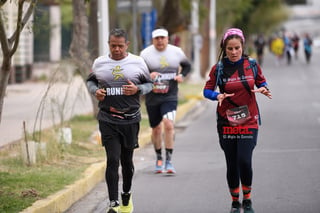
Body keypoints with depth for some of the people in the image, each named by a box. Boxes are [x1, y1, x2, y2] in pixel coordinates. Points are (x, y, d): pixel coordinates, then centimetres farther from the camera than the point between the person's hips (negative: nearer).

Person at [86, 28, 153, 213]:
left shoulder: (138, 62, 3)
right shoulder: (99, 63, 6)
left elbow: (149, 84, 9)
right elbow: (90, 81, 19)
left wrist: (137, 89, -12)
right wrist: (95, 91, -3)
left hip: (131, 119, 1)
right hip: (107, 120, -1)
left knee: (127, 160, 12)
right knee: (112, 160, -11)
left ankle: (127, 195, 34)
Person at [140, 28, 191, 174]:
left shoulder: (176, 52, 3)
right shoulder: (145, 54, -2)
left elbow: (187, 65, 20)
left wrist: (182, 75, 0)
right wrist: (148, 76, -22)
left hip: (170, 97, -1)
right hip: (152, 98, 1)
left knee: (169, 124, -20)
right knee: (156, 129, 11)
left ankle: (169, 161, -16)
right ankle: (159, 159, 32)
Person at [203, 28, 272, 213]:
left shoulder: (252, 65, 2)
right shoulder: (218, 69, -1)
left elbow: (262, 83, 12)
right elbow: (207, 90, 1)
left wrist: (263, 89, -11)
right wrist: (218, 96, -20)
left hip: (249, 122, -1)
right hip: (226, 123, 1)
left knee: (244, 161, -15)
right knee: (232, 165, 5)